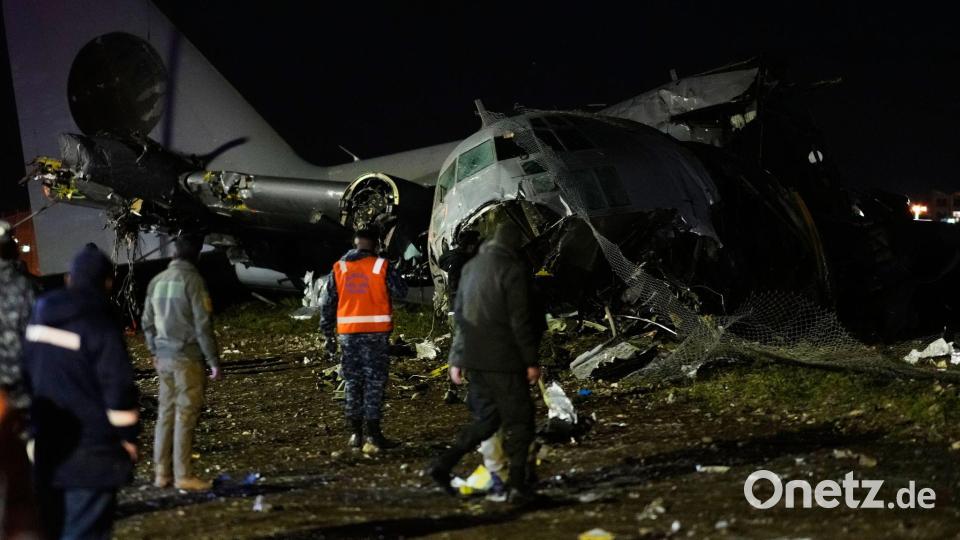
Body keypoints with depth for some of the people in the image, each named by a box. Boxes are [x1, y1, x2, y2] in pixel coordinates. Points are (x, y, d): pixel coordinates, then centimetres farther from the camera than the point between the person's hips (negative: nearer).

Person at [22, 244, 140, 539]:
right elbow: (118, 387, -16)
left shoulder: (38, 318, 8)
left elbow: (26, 373, 17)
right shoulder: (100, 325, -15)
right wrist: (128, 436, -4)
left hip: (45, 446, 7)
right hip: (91, 451, -7)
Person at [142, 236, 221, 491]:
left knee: (165, 413, 10)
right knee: (185, 414, -4)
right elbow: (203, 324, -13)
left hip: (164, 356, 7)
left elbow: (147, 323, 15)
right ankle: (183, 475, -4)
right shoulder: (192, 279, -11)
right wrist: (214, 360, -8)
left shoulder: (157, 281, 9)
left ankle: (162, 473, 13)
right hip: (187, 357, -7)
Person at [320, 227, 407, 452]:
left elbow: (327, 303, 8)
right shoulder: (382, 266, -5)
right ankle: (373, 435, -3)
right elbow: (400, 292, 0)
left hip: (348, 332, 3)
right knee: (375, 382, 0)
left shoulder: (338, 269, 7)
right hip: (375, 332, -3)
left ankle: (356, 434, 12)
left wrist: (329, 335, 13)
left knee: (352, 382, 11)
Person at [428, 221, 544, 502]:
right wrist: (531, 361, -10)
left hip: (473, 357, 7)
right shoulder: (513, 270, -12)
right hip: (504, 359, -7)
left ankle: (444, 463, 4)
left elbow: (460, 313, 16)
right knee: (518, 420, 3)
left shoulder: (471, 267, 13)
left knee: (486, 417, 16)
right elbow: (521, 320, -15)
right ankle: (517, 483, 2)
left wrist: (456, 359, 20)